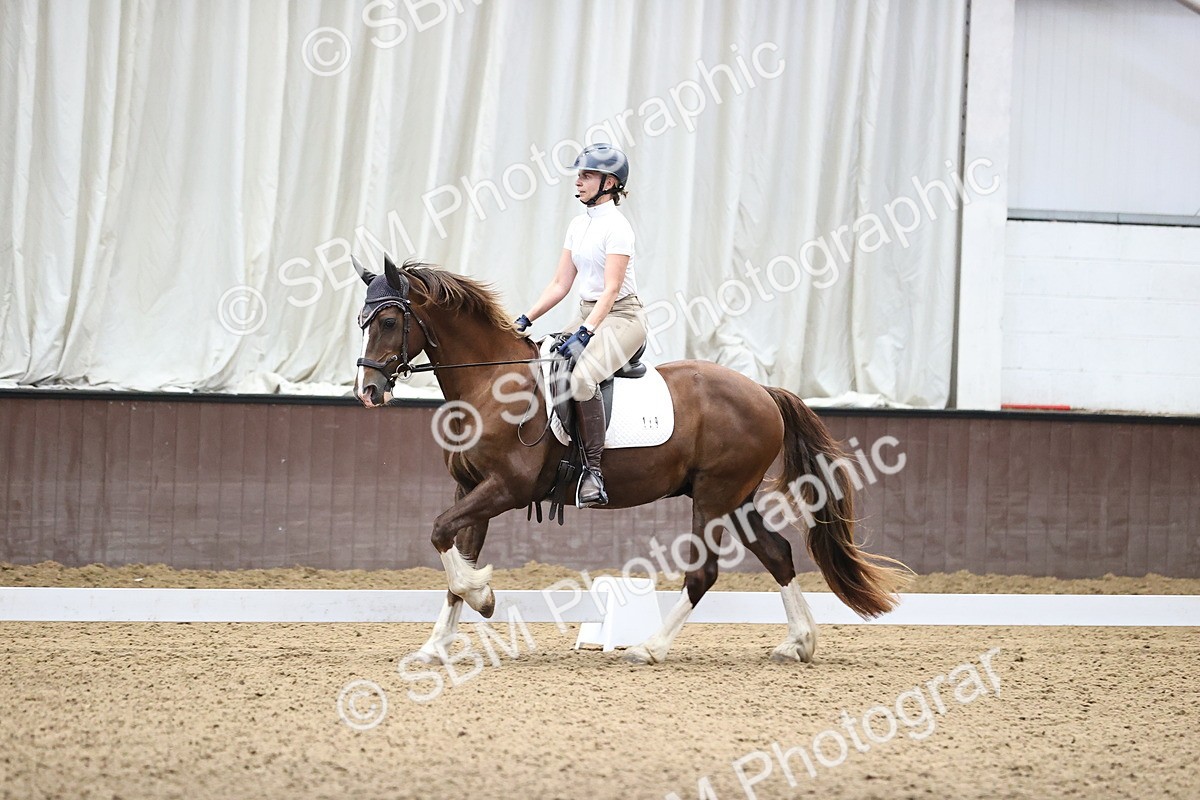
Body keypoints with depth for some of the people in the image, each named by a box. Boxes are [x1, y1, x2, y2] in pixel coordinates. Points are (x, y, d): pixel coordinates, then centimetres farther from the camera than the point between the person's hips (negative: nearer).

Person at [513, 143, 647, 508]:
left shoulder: (616, 227, -13)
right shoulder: (578, 225, 12)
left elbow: (611, 289, -21)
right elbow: (560, 284, 13)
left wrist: (584, 333, -30)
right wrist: (526, 319, 3)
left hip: (620, 317, -9)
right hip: (587, 314, 9)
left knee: (583, 377, -33)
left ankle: (593, 469, -30)